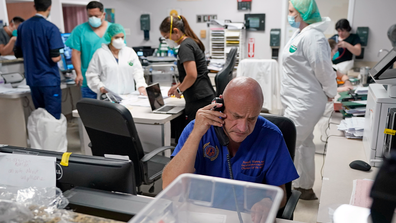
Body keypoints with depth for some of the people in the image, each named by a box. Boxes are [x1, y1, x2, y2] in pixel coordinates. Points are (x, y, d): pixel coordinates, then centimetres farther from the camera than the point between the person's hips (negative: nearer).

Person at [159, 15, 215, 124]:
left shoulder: (185, 47, -12)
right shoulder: (192, 42, 17)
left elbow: (192, 75, -23)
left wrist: (179, 90, -8)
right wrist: (178, 85, 21)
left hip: (198, 100, -10)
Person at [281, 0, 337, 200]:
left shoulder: (311, 37, -22)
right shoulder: (301, 34, 10)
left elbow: (324, 69, -22)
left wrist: (330, 93, -8)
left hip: (304, 103, -11)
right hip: (300, 101, 11)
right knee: (303, 143, 19)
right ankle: (304, 187, 34)